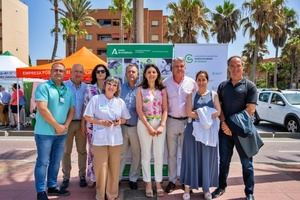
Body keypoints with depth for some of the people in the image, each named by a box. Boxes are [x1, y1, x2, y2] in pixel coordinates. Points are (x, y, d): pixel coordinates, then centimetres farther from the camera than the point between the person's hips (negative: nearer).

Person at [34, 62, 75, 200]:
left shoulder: (68, 90, 11)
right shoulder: (43, 87, -8)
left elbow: (72, 109, 11)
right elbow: (42, 109, -18)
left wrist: (65, 126, -5)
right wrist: (57, 126, -16)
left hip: (61, 132, 6)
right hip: (45, 132, -6)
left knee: (56, 161, 14)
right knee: (43, 162, 1)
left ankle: (52, 187, 28)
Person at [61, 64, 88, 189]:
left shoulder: (86, 88, 3)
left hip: (81, 122, 2)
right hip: (67, 122, -2)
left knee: (82, 150, 10)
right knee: (66, 151, 7)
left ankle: (82, 176, 23)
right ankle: (66, 177, 19)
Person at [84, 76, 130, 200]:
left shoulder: (120, 102, 9)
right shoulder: (95, 99, -1)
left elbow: (125, 119, 15)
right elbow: (87, 117, -1)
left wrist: (120, 121, -7)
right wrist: (101, 122, -15)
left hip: (116, 139, 3)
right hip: (100, 139, -3)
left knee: (114, 168, 9)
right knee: (100, 167, 1)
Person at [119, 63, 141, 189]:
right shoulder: (121, 88, 7)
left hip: (136, 126, -1)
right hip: (122, 126, 1)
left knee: (136, 154, 11)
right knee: (120, 153, 8)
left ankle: (133, 179, 26)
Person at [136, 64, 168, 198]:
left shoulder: (162, 89, 5)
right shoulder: (141, 89, 0)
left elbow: (165, 109, 2)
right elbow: (139, 109, -6)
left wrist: (162, 125, -10)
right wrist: (148, 126, -13)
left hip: (159, 124, 2)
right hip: (144, 124, -1)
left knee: (159, 154, 7)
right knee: (146, 154, 6)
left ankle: (158, 183, 20)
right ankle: (148, 183, 19)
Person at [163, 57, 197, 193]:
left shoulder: (192, 83, 0)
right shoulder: (166, 83, -2)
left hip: (187, 121, 1)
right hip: (171, 121, 0)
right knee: (171, 153, 10)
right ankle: (172, 180, 23)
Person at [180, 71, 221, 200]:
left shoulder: (213, 95, 7)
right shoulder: (191, 95, 6)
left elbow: (218, 112, -5)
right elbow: (189, 113, -6)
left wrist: (198, 114, -12)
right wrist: (206, 115, -11)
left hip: (209, 130, 1)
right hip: (194, 129, -1)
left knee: (207, 158, 6)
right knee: (192, 157, 2)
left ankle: (206, 188, 20)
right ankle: (187, 188, 11)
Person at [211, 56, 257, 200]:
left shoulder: (249, 86, -2)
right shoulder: (222, 86, 10)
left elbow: (250, 109, -10)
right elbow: (219, 107, 6)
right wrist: (224, 123, -10)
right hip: (224, 129, 3)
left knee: (246, 162, 7)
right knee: (224, 161, 12)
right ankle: (221, 187, 27)